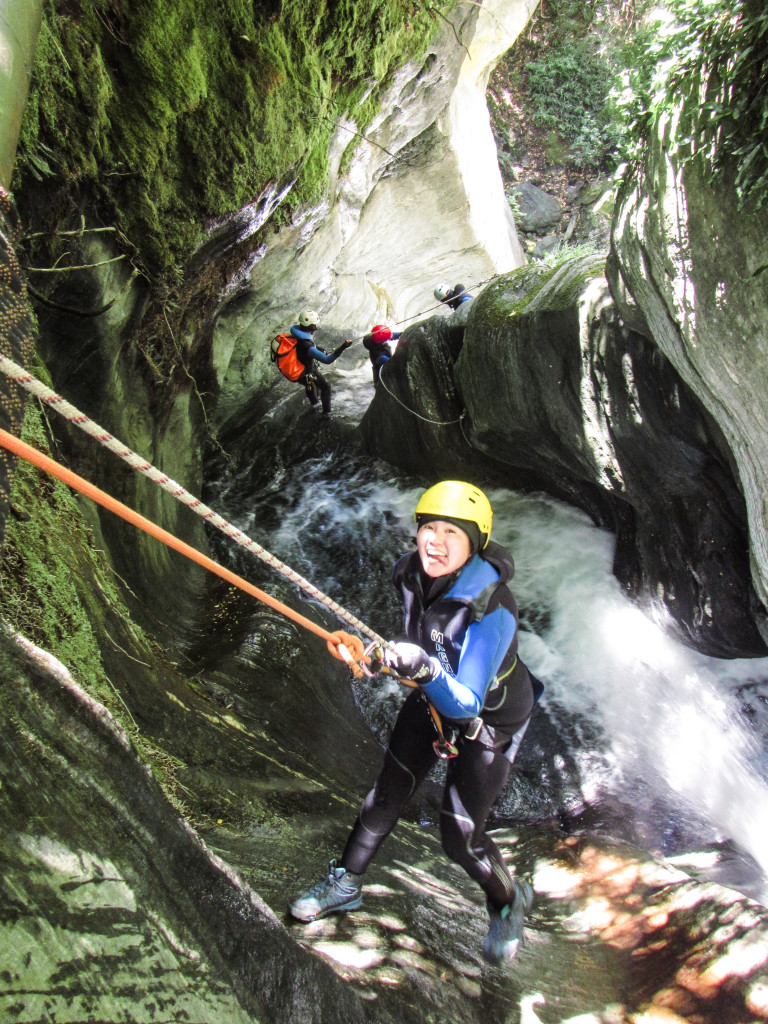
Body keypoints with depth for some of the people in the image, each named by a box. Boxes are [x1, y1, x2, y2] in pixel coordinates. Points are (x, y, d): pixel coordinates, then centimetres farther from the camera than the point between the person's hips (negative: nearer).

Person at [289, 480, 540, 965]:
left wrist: (427, 670, -57)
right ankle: (345, 884, 37)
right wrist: (397, 657, 15)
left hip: (490, 718, -5)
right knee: (387, 794, 14)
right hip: (433, 696, 6)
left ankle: (509, 901, 33)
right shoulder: (412, 572, -19)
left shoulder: (492, 612, -39)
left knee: (460, 838, 1)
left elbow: (466, 704, -41)